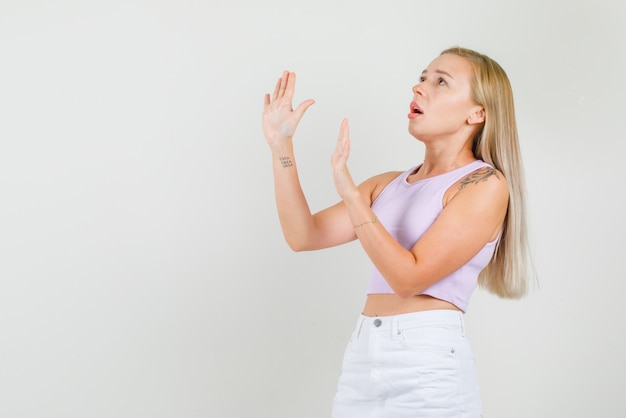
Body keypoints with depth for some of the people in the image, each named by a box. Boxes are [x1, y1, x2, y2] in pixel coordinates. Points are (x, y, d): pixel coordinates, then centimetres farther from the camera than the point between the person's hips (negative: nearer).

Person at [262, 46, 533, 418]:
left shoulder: (486, 184, -7)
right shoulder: (389, 185, 12)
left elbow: (409, 277, -15)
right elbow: (304, 236, 4)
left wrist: (350, 193, -20)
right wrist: (281, 144, 1)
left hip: (427, 363, -6)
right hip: (361, 356, 6)